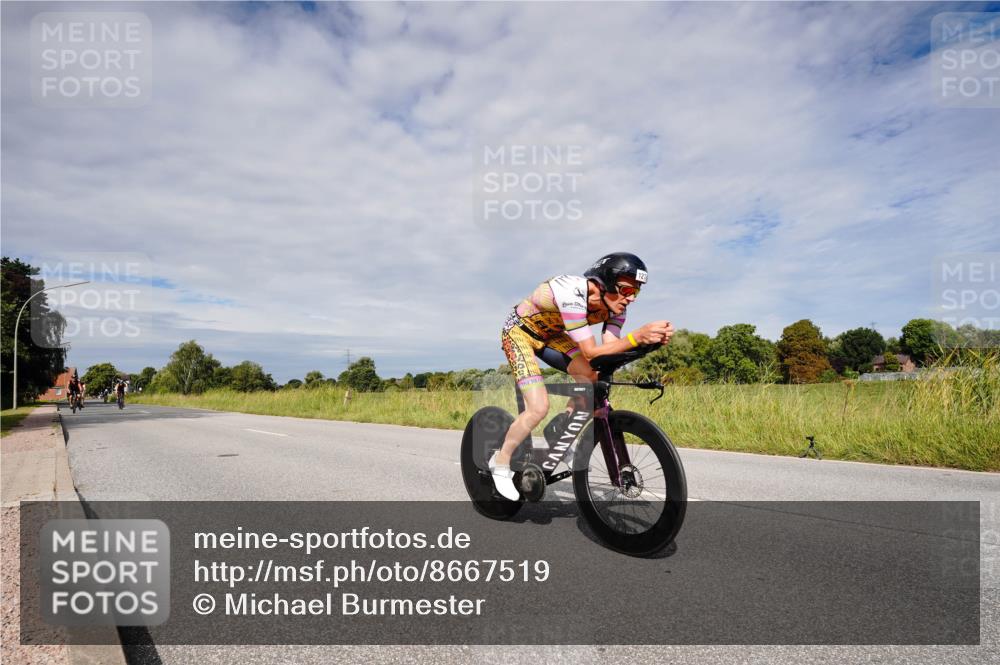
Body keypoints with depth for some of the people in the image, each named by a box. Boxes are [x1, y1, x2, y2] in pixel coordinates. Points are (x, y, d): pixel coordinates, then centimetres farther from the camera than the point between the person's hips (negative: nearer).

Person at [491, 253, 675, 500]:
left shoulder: (614, 303, -15)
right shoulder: (572, 293, -37)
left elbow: (610, 348, -22)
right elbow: (591, 352, -39)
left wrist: (652, 338, -37)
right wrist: (637, 337, -49)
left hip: (550, 335, 7)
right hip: (519, 332, -7)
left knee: (593, 377, -15)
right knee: (539, 408, -18)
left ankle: (559, 429, 9)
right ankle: (501, 462, 5)